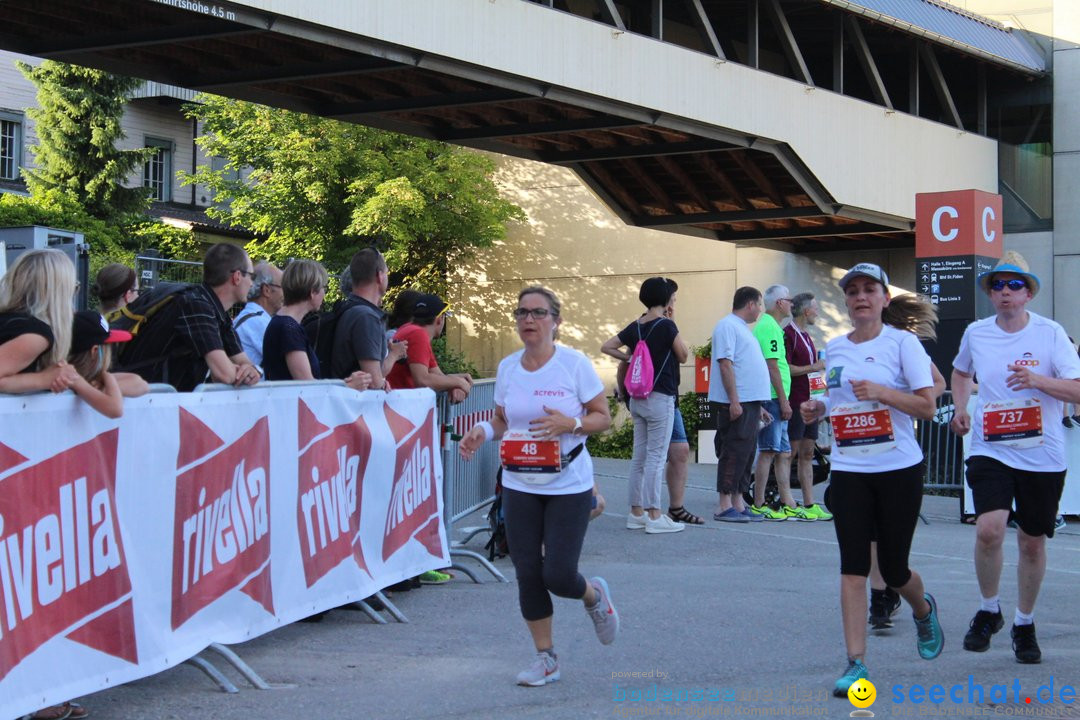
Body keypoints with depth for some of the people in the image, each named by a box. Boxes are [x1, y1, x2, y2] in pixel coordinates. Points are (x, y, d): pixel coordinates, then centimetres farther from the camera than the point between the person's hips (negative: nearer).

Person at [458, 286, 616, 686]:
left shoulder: (575, 364, -9)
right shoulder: (507, 368, 3)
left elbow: (603, 418, -5)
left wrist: (570, 423, -24)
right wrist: (482, 432, -9)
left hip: (569, 485, -4)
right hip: (519, 485, 4)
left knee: (558, 576, -8)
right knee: (528, 575, 4)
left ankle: (594, 596, 29)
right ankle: (546, 658, 20)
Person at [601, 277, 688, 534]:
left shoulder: (635, 327, 7)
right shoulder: (666, 326, -13)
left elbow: (606, 347, 12)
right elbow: (683, 356, -7)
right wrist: (679, 338, 10)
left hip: (638, 398, 7)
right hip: (660, 397, -7)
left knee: (640, 457, 12)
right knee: (656, 457, -5)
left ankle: (636, 512, 16)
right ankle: (654, 516, -4)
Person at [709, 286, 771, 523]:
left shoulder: (742, 328, 22)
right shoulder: (728, 326, -8)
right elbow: (725, 364, -17)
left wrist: (758, 406, 23)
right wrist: (734, 401, -22)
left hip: (750, 402, 10)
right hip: (736, 403, -10)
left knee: (745, 454, 10)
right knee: (734, 452, -10)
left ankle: (738, 504, 15)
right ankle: (724, 506, -8)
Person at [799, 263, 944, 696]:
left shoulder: (902, 342, -6)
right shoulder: (834, 349, 9)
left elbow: (927, 406, -10)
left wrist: (881, 392, -22)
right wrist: (817, 410, 2)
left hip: (899, 469, -3)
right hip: (849, 470, 3)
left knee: (893, 567, 7)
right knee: (853, 567, -6)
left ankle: (924, 611, 42)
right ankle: (856, 663, -3)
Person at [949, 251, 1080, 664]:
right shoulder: (975, 334, 3)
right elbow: (961, 372, 24)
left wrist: (1038, 380, -27)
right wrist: (960, 410, 7)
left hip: (1042, 455, 0)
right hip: (990, 449, 0)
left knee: (1032, 543, 10)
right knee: (989, 529, -20)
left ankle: (1024, 624, 30)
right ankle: (989, 610, 4)